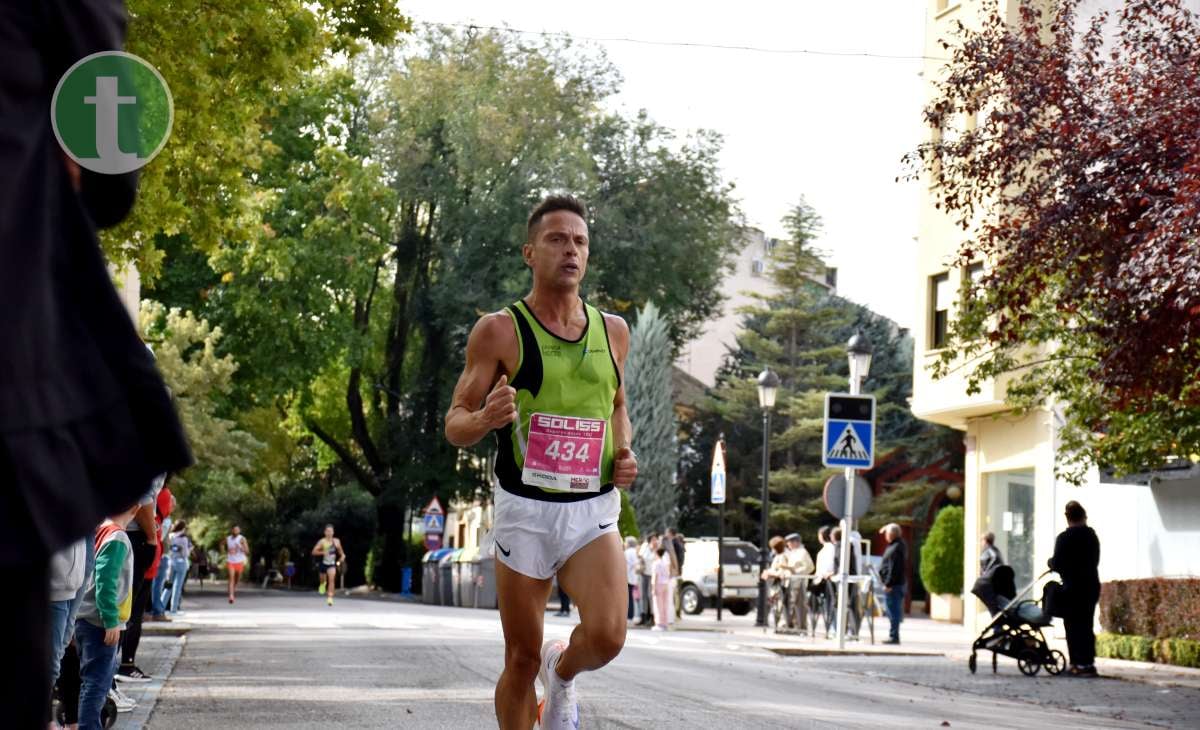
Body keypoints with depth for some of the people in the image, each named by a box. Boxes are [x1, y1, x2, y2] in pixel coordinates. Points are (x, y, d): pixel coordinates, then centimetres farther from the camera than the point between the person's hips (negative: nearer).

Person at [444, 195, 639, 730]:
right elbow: (455, 425, -1)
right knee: (521, 659, 3)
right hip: (524, 510, -2)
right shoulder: (499, 331, -3)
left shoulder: (613, 330, 9)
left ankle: (562, 670, 16)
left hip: (594, 511, 2)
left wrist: (625, 452, 5)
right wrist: (485, 418, -25)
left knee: (607, 637, -19)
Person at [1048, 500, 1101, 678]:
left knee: (1074, 626, -2)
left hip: (1073, 588, -7)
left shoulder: (1064, 538, -12)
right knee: (1086, 626, 13)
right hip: (1092, 585, 7)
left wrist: (1050, 562, 9)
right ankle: (1087, 662, 15)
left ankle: (1083, 664, -6)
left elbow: (1057, 564, -14)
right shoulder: (1092, 535, 9)